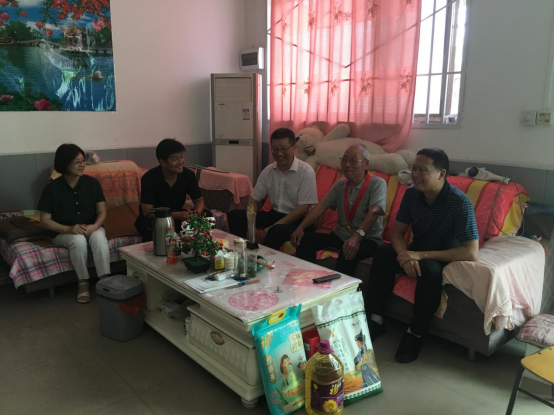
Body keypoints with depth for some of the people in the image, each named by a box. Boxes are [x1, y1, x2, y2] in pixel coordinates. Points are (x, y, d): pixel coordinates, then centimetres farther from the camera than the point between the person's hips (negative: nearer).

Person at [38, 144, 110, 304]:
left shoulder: (92, 183, -4)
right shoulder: (52, 189, -11)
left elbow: (102, 212, 0)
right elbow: (45, 220, -8)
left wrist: (94, 226, -22)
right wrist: (68, 229, -24)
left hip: (91, 228, 2)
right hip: (63, 232, -2)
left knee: (99, 237, -33)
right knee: (79, 240, -35)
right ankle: (83, 283, -18)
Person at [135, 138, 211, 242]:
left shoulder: (188, 174, -13)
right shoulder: (149, 178, -24)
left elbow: (199, 200, -3)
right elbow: (147, 212, -26)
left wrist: (196, 213, -29)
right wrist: (178, 215, -38)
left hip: (177, 215, 4)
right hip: (154, 217, -3)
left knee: (206, 215, -18)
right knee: (150, 224, -37)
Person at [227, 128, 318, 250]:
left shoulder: (306, 171, -13)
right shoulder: (268, 171, 3)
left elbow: (304, 207, -17)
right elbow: (255, 198, 9)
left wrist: (274, 226, -24)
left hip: (298, 220, -5)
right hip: (274, 215, 6)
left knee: (277, 231, -38)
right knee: (235, 215, -12)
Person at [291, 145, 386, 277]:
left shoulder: (377, 184, -11)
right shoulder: (340, 184, 7)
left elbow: (374, 212, -27)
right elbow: (321, 207, 2)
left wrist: (357, 236, -42)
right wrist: (300, 227, -12)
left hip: (368, 239, -5)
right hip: (340, 235, 6)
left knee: (347, 253, -37)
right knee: (305, 240, -14)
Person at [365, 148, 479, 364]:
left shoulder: (459, 202, -25)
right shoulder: (412, 194, -9)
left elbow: (472, 253, -30)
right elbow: (397, 232, -5)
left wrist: (421, 255, -33)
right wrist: (405, 254, -29)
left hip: (445, 258, -5)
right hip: (417, 252, 5)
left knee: (430, 268, -37)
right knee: (384, 252, -22)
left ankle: (415, 334, -17)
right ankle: (375, 320, -13)